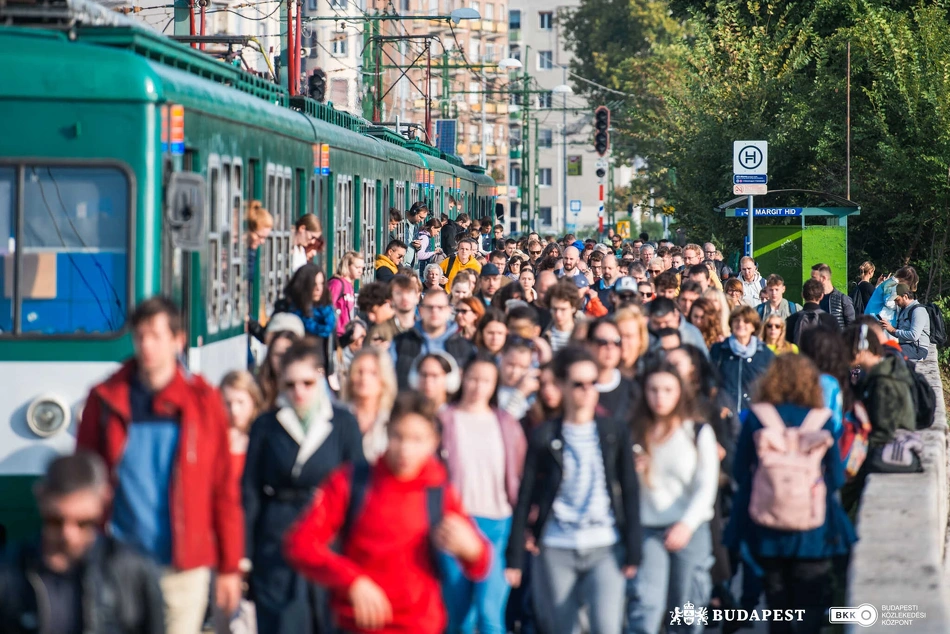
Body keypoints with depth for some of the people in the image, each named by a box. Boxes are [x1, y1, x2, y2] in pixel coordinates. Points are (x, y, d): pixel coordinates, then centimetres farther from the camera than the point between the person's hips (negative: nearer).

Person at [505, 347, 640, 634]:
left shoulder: (615, 432, 4)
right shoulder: (544, 436, 2)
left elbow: (630, 494, 5)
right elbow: (525, 498, 3)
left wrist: (633, 551, -2)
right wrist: (514, 557, -1)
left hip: (605, 549, 0)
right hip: (557, 550, 0)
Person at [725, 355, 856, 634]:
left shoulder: (756, 418, -7)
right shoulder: (822, 421, -8)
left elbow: (740, 472, 0)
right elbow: (836, 477, -1)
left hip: (766, 526, 1)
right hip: (813, 528, -1)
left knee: (777, 593, 16)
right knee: (811, 600, 6)